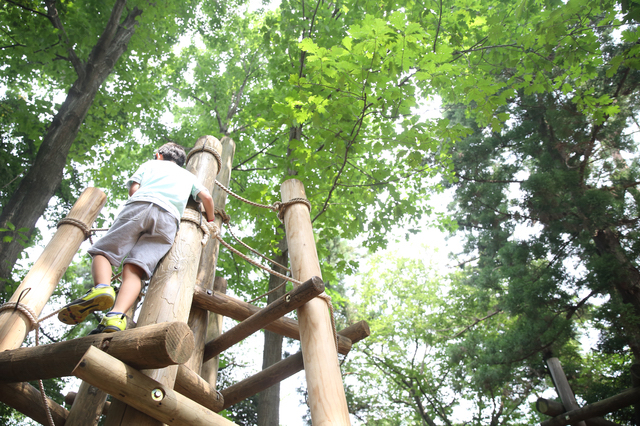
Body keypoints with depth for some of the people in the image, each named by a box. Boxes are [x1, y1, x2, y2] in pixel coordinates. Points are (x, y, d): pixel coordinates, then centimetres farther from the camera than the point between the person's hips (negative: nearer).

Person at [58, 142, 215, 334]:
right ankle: (116, 316, -39)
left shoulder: (151, 164, 31)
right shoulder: (189, 175, 37)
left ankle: (101, 287, -34)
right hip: (169, 219, 2)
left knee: (102, 251, 0)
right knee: (134, 269, -13)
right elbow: (207, 197, 23)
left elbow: (133, 189, 17)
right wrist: (210, 221, 39)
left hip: (141, 205, -1)